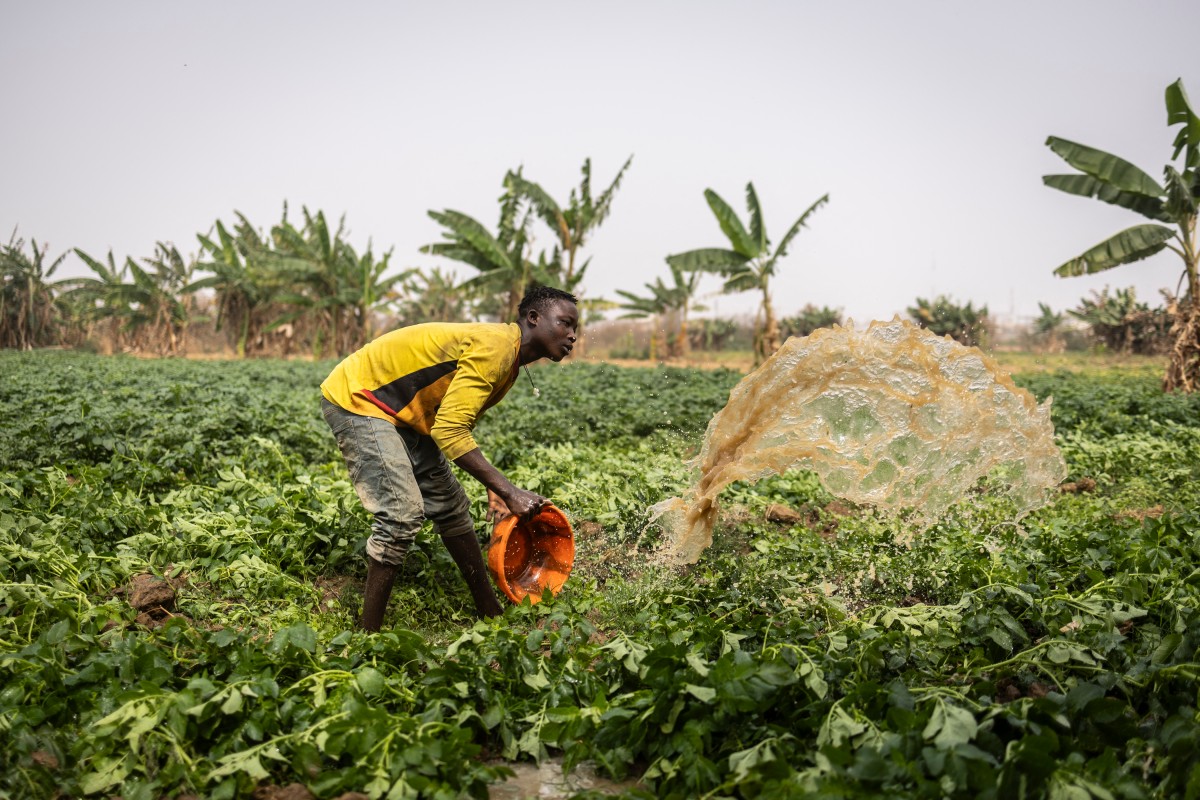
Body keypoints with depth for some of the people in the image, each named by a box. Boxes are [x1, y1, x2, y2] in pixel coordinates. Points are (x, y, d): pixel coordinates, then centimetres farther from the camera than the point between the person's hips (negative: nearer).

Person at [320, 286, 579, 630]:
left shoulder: (510, 360, 6)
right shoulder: (497, 346, -26)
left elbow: (456, 423, 14)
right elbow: (448, 431, -32)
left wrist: (493, 488, 9)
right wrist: (509, 491, -33)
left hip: (402, 413, 10)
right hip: (357, 398, -10)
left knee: (450, 506, 10)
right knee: (402, 513, -18)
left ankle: (492, 614, 21)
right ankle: (369, 634, -6)